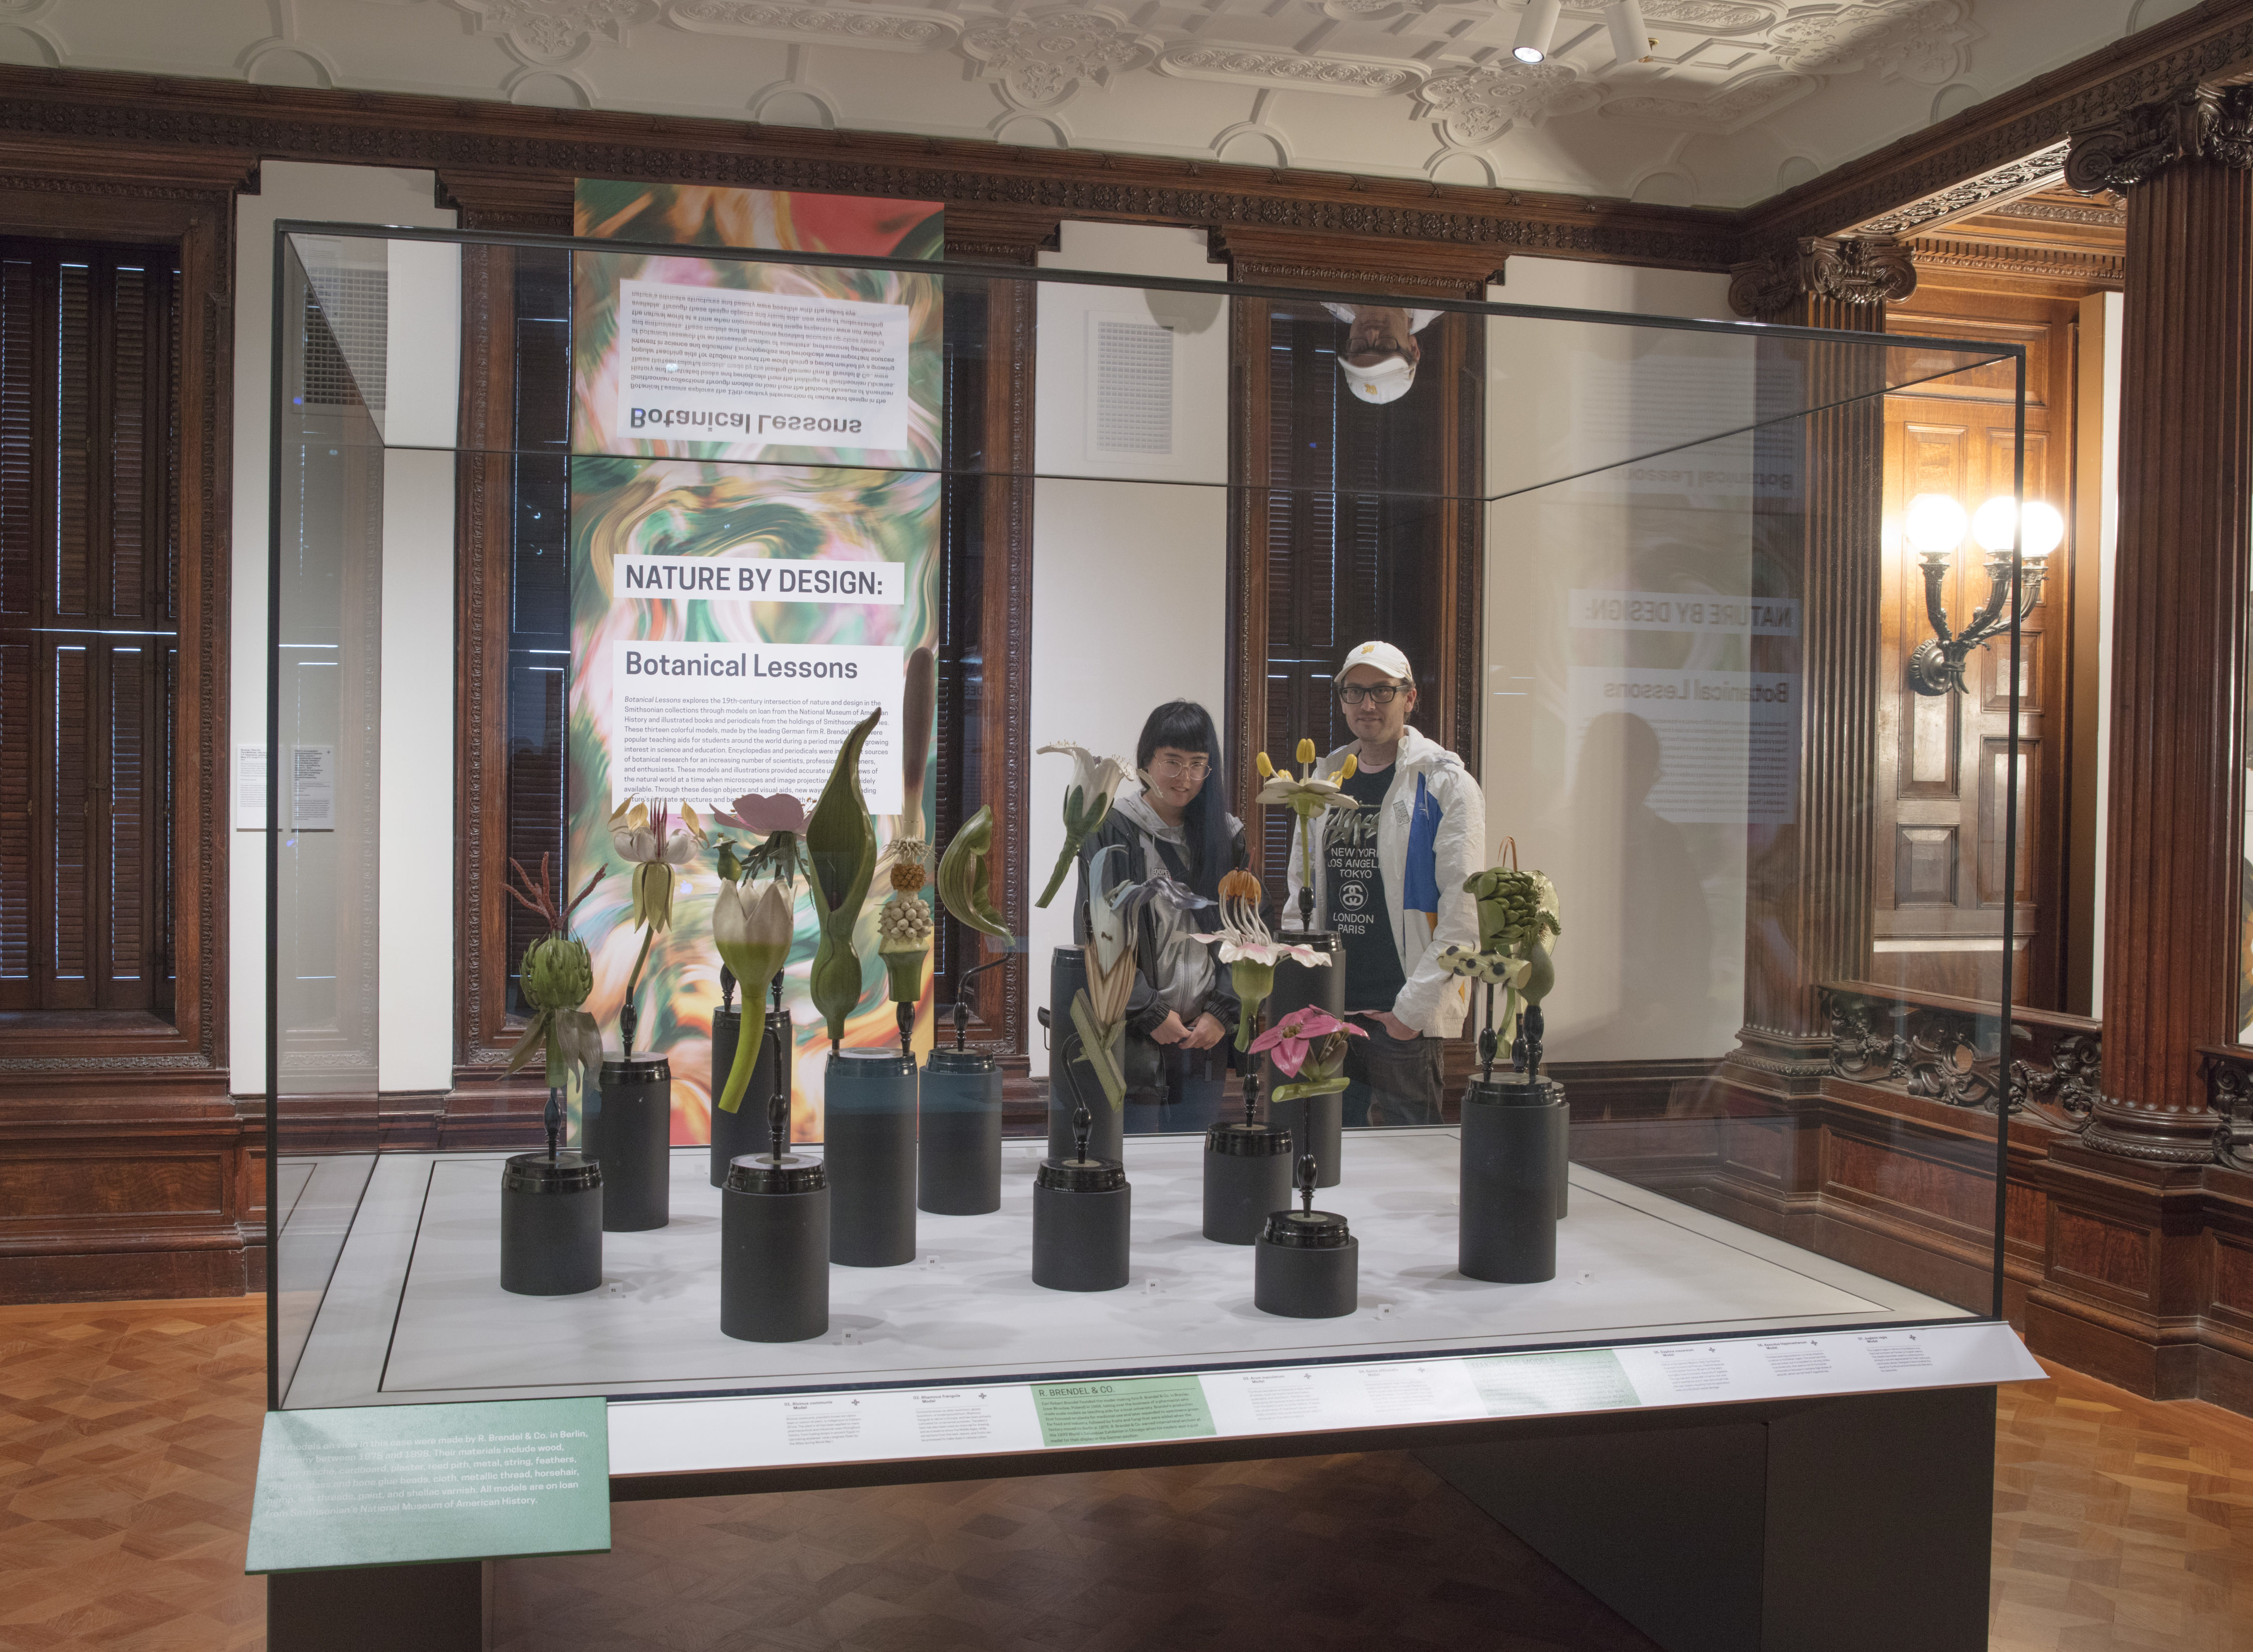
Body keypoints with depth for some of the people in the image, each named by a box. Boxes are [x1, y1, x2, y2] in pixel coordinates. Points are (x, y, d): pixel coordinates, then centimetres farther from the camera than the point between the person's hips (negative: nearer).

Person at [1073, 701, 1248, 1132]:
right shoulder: (1111, 832, -3)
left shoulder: (1224, 835, 10)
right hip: (1132, 1036, -4)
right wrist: (1152, 1014, -10)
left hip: (1204, 1036, 4)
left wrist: (1222, 1013, -3)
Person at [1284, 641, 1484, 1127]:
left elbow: (1464, 909, -10)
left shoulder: (1445, 784, -4)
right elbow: (1300, 892, 19)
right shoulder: (1327, 781, 13)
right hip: (1328, 1010, 5)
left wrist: (1415, 1008, -13)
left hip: (1407, 1017, -5)